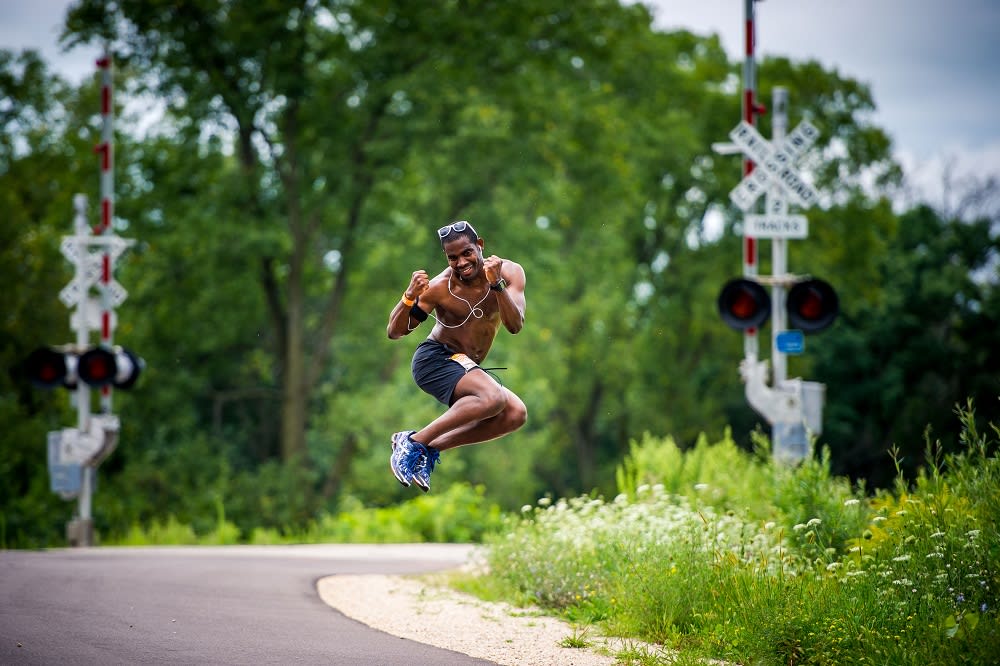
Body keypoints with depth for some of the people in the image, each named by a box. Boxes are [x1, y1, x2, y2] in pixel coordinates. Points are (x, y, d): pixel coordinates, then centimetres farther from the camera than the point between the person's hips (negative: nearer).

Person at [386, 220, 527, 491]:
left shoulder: (509, 273, -7)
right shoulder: (440, 287, -17)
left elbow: (515, 325, -19)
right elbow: (394, 332, -13)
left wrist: (497, 285, -33)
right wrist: (410, 296, -32)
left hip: (467, 367, 6)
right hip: (435, 358, -6)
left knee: (516, 414, -15)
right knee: (493, 398, -31)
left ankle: (433, 447, -9)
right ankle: (412, 442, -22)